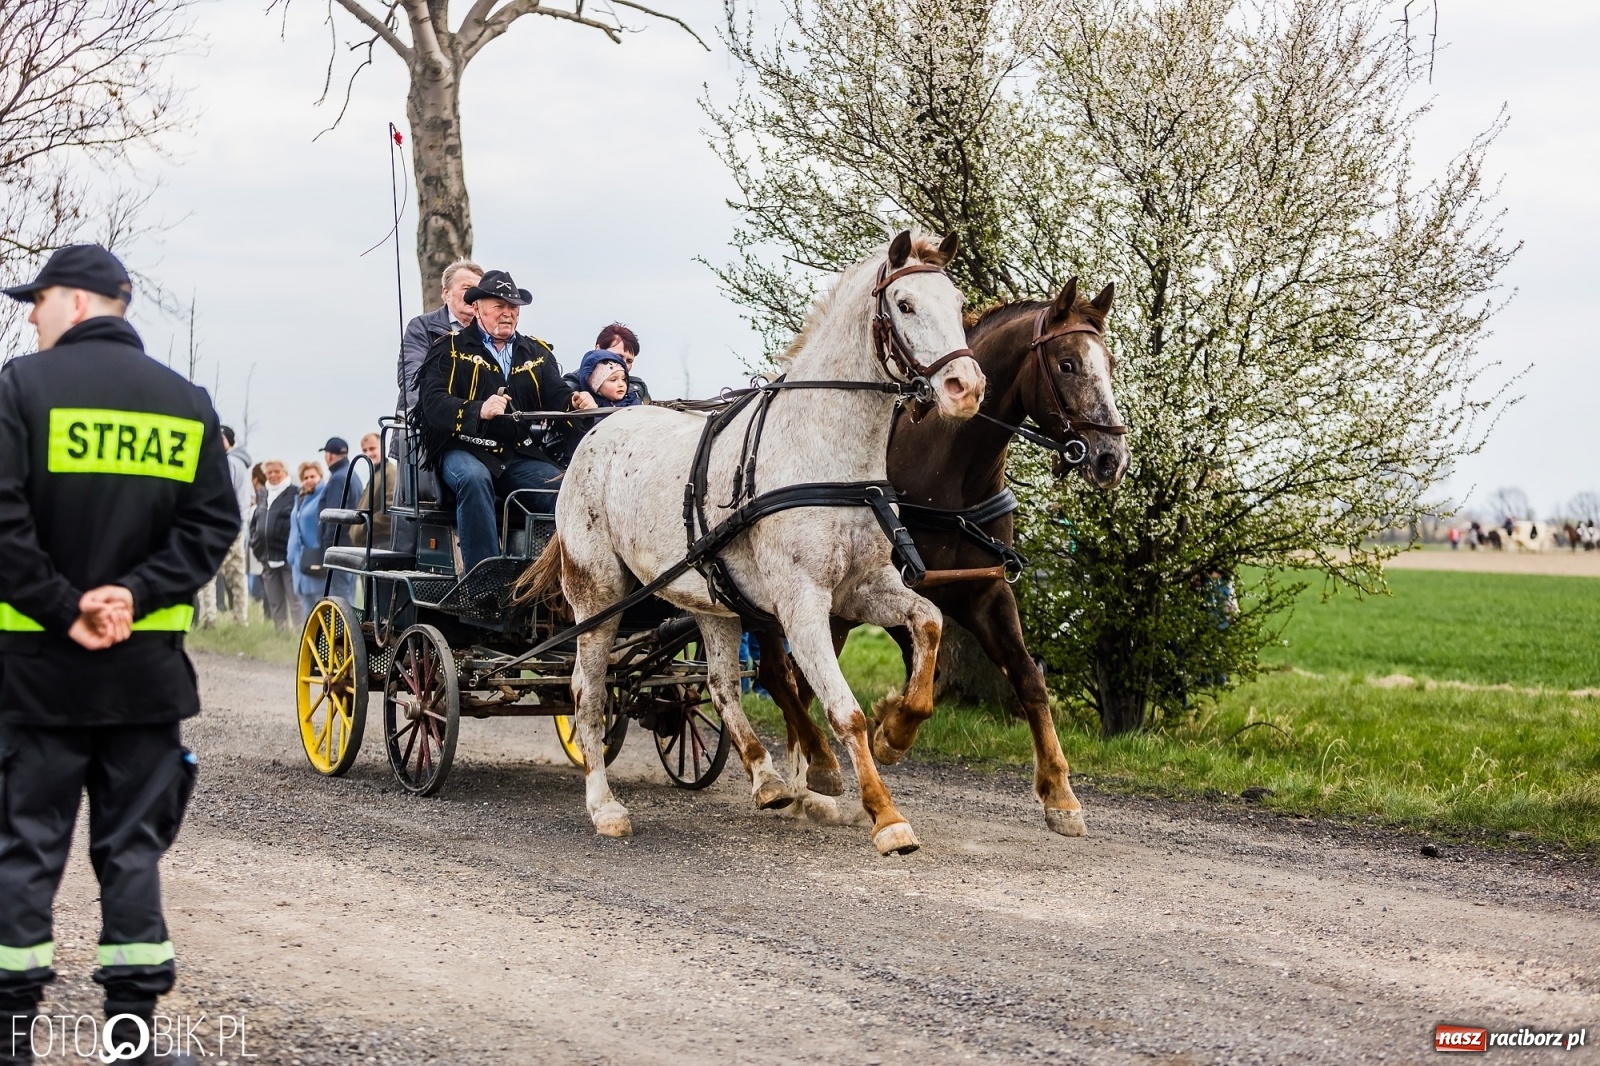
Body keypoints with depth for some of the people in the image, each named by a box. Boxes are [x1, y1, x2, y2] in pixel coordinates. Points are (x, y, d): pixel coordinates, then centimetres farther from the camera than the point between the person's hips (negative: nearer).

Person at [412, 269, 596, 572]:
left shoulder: (537, 353, 21)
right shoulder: (450, 349, 7)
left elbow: (556, 396, 7)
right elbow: (432, 402, -7)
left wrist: (574, 402, -19)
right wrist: (478, 410, -26)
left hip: (521, 456, 4)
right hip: (463, 449, -4)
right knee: (474, 478, -38)